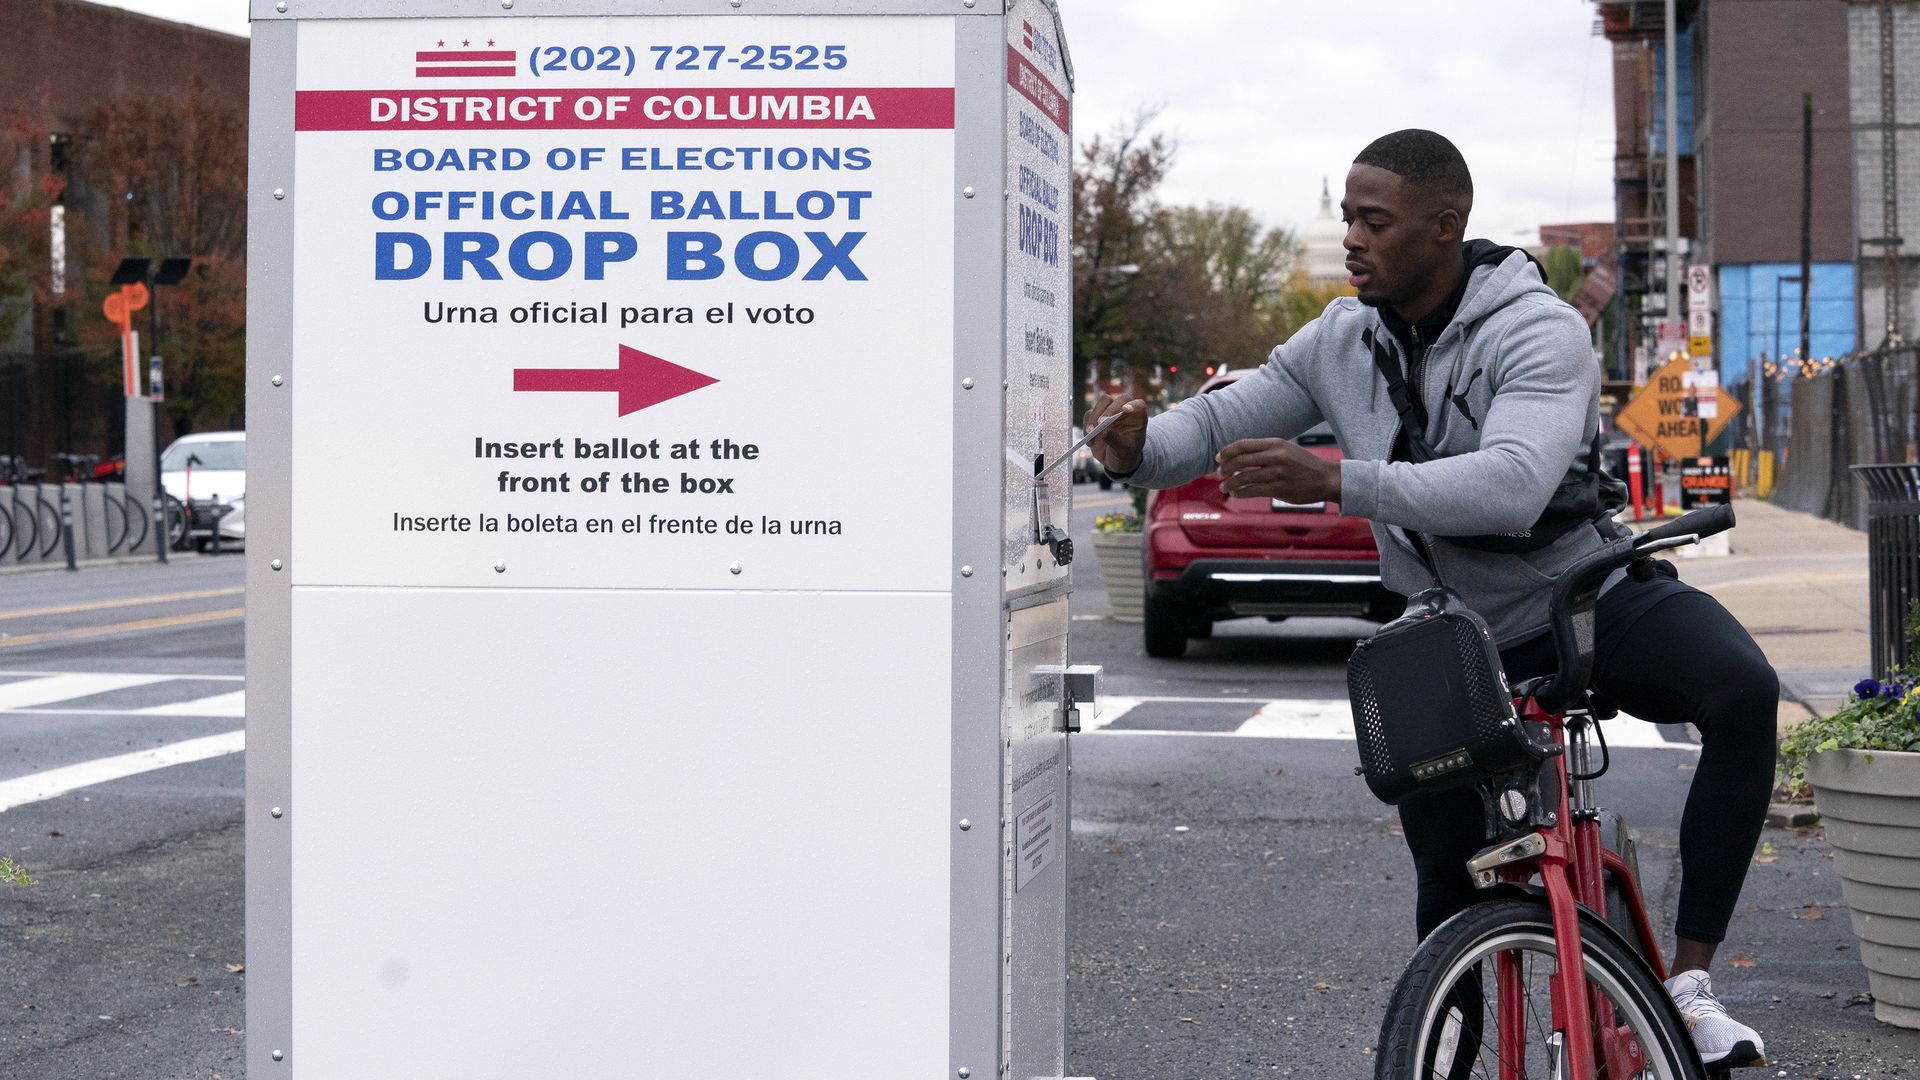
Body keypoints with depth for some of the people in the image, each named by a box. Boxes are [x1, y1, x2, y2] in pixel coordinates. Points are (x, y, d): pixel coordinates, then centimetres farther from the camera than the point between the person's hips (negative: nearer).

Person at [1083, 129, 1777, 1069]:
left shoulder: (1539, 332, -21)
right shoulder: (1340, 340, -2)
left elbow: (1512, 486, -38)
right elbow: (1220, 419, 4)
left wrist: (1336, 482, -47)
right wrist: (1137, 450, -20)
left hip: (1593, 599, -4)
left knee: (1742, 690, -33)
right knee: (1450, 888, 3)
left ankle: (1690, 981, -28)